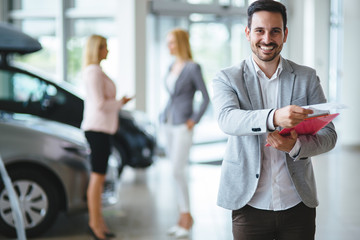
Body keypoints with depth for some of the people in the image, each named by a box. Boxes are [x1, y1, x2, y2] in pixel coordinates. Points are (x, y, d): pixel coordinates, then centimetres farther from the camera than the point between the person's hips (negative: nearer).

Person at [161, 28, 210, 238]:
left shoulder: (193, 67, -11)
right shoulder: (172, 67, 12)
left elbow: (206, 98, -11)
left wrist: (193, 121, -15)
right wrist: (165, 116, 12)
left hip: (184, 127, -8)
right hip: (170, 125, 8)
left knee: (177, 171, -11)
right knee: (177, 172, 9)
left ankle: (186, 216, 1)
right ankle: (185, 216, 17)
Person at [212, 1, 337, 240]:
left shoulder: (307, 77, 5)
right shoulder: (227, 78, 0)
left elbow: (329, 134, 2)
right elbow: (227, 119, -19)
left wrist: (296, 146, -20)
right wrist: (273, 117, -38)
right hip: (250, 204, -1)